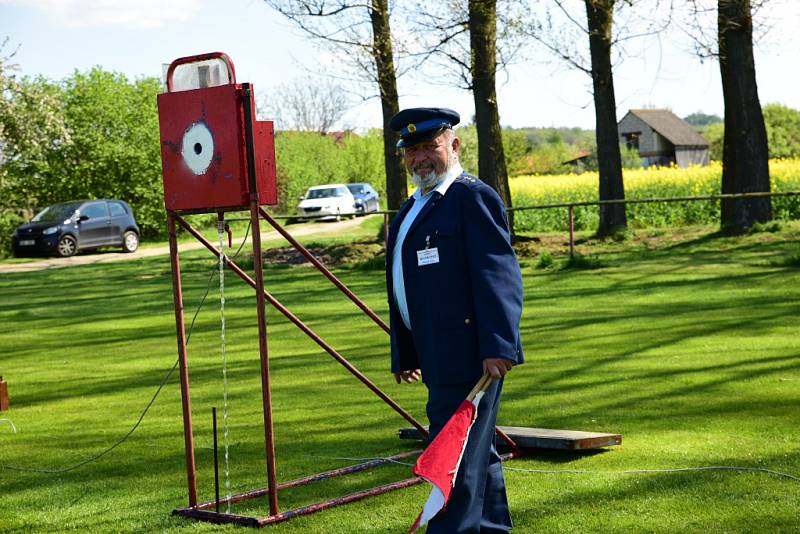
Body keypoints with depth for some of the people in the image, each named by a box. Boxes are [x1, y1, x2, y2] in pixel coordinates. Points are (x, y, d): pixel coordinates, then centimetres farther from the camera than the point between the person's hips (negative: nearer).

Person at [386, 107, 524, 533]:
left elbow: (498, 276, -17)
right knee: (474, 452, 17)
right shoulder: (410, 210, 21)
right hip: (440, 355, 10)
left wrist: (497, 345, -24)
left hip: (470, 352, -10)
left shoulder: (472, 197, -9)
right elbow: (404, 285, 22)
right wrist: (404, 353, 21)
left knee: (458, 454, -8)